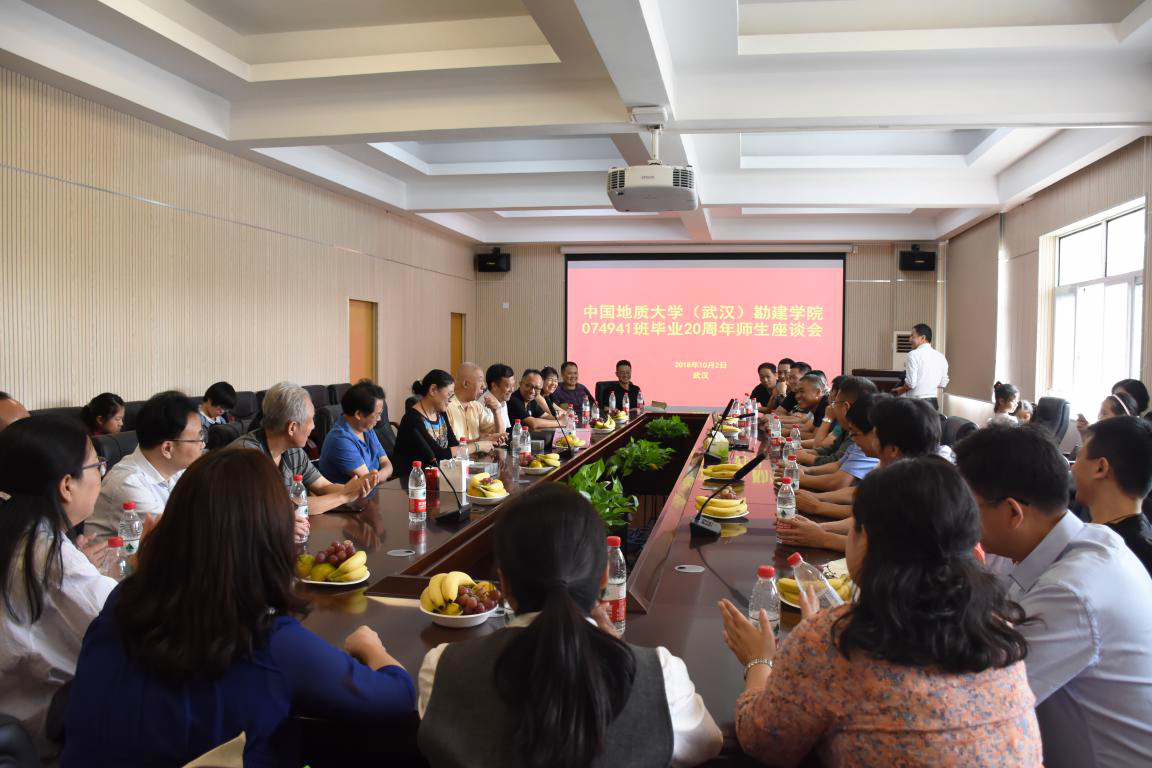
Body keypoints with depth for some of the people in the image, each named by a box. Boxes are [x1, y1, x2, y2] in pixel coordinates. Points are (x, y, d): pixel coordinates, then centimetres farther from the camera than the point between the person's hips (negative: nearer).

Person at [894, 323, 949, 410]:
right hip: (934, 402, 6)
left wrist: (900, 390, 2)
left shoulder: (914, 355, -10)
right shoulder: (941, 357, 9)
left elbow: (911, 383, -15)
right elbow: (943, 384, 13)